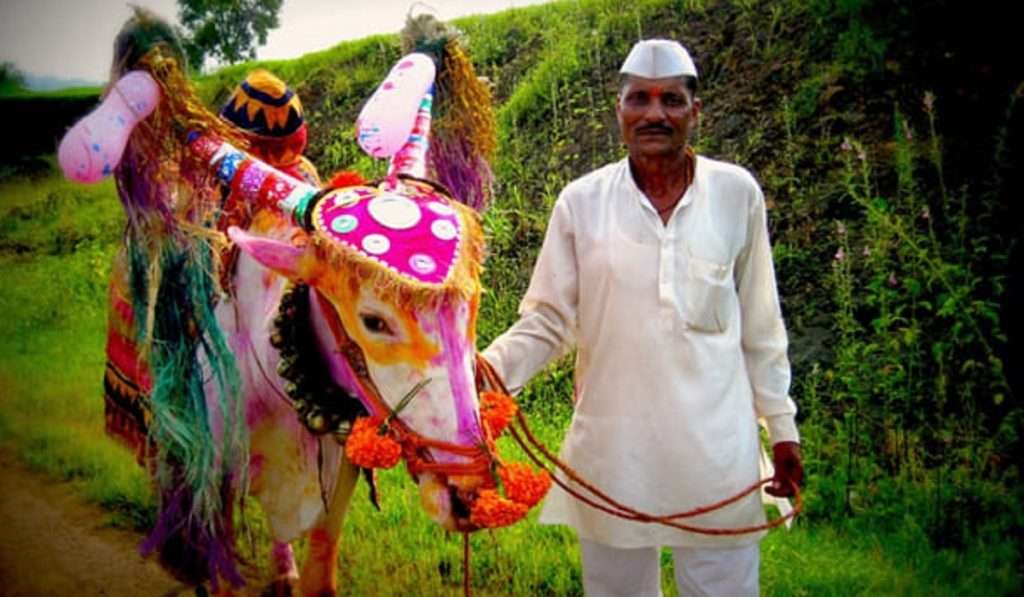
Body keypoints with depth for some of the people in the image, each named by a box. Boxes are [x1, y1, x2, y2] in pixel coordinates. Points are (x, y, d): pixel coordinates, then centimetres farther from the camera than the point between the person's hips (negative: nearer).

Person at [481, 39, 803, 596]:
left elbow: (759, 326, 5)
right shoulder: (582, 201, -4)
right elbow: (547, 320, -1)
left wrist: (781, 425, 8)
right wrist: (492, 366, -18)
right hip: (612, 446, 0)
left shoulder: (737, 194, -2)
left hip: (716, 447, 0)